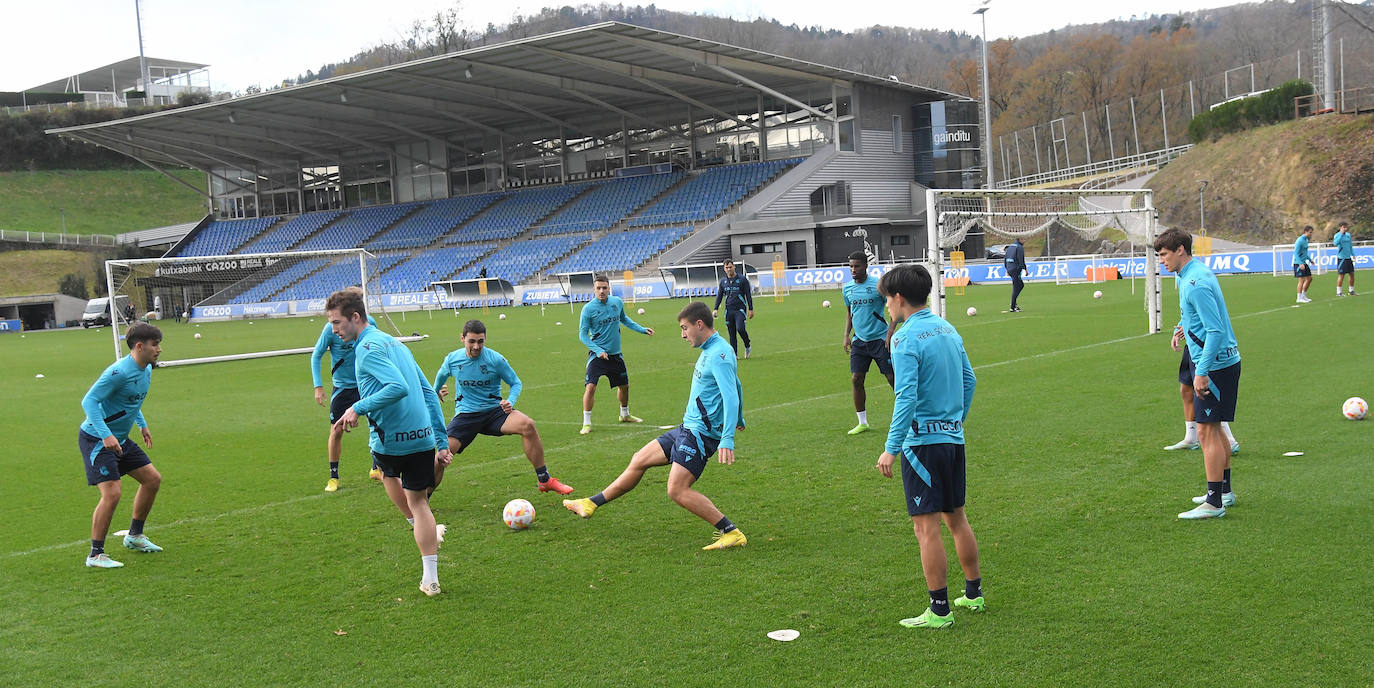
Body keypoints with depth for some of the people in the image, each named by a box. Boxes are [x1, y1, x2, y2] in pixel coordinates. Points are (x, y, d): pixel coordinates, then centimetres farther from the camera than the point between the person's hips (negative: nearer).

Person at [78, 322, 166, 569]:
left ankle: (134, 536, 28)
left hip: (120, 439, 10)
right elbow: (89, 401, -25)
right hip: (95, 439, -10)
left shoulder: (146, 369, 5)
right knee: (111, 493, -17)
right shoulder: (119, 372, -24)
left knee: (152, 479, 11)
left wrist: (142, 425, 19)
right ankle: (95, 555, -5)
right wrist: (105, 435, -33)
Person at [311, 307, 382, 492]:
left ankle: (376, 469, 19)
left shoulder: (369, 323, -7)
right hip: (342, 386, -2)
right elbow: (316, 356, -6)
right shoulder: (331, 328, -16)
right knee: (336, 431, -1)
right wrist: (318, 386, -13)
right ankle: (333, 476, 15)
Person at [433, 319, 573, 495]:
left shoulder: (496, 360, -10)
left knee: (527, 425, -30)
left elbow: (516, 383, 3)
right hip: (465, 415, 1)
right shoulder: (452, 359, -3)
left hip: (494, 411, -1)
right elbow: (441, 375, 22)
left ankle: (545, 481, -18)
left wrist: (510, 402, -17)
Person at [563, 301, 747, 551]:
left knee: (677, 491, -17)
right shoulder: (709, 350, 13)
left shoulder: (719, 354, -18)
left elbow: (731, 396, -27)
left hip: (701, 433, -10)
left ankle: (731, 533, -12)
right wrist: (739, 420, 41)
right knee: (639, 461, 15)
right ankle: (591, 504, 28)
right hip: (688, 428, 10)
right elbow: (736, 386, 27)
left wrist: (727, 439, -35)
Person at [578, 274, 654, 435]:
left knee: (624, 385, 17)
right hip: (597, 354, -5)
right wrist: (598, 350, -20)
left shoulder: (617, 302, 0)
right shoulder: (588, 308, -13)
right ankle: (586, 423, -8)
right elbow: (582, 334, -9)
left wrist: (642, 329, 18)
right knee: (591, 386, -18)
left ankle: (624, 415, 41)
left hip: (615, 354, 5)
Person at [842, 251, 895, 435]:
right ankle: (862, 423, 11)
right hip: (859, 340, 5)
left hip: (880, 338, -5)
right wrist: (847, 335, 11)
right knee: (856, 379, 0)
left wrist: (890, 332, -13)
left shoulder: (877, 285, -11)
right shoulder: (847, 288, 5)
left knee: (893, 378, -2)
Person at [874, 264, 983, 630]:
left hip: (923, 441, -8)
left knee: (927, 527, -2)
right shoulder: (947, 329, 10)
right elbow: (969, 380, 17)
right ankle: (974, 594, 29)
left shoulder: (906, 338, -15)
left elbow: (906, 398, -21)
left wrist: (891, 449, -18)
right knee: (957, 519, 19)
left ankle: (940, 610, 2)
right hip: (954, 438, 9)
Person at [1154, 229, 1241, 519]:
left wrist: (1202, 372, -27)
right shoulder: (1192, 273, 10)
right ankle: (1224, 490, 32)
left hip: (1215, 364, -11)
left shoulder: (1195, 284, -22)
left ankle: (1214, 503, -3)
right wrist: (1182, 328, 28)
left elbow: (1216, 331, -26)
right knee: (1214, 428, 20)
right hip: (1224, 361, 11)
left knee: (1207, 431, -7)